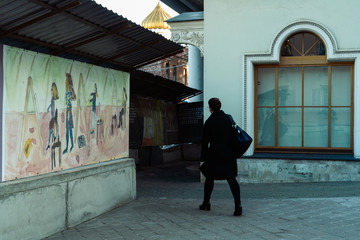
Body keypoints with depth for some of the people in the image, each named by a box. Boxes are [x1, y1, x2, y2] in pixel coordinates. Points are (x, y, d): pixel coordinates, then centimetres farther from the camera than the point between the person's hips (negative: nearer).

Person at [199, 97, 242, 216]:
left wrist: (203, 157, 3)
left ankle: (206, 203, 26)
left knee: (209, 178, 15)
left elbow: (205, 142, -6)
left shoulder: (209, 122, -9)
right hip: (229, 154, 3)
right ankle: (238, 206, -15)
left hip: (214, 154, -3)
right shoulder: (228, 118, 4)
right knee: (231, 179, -1)